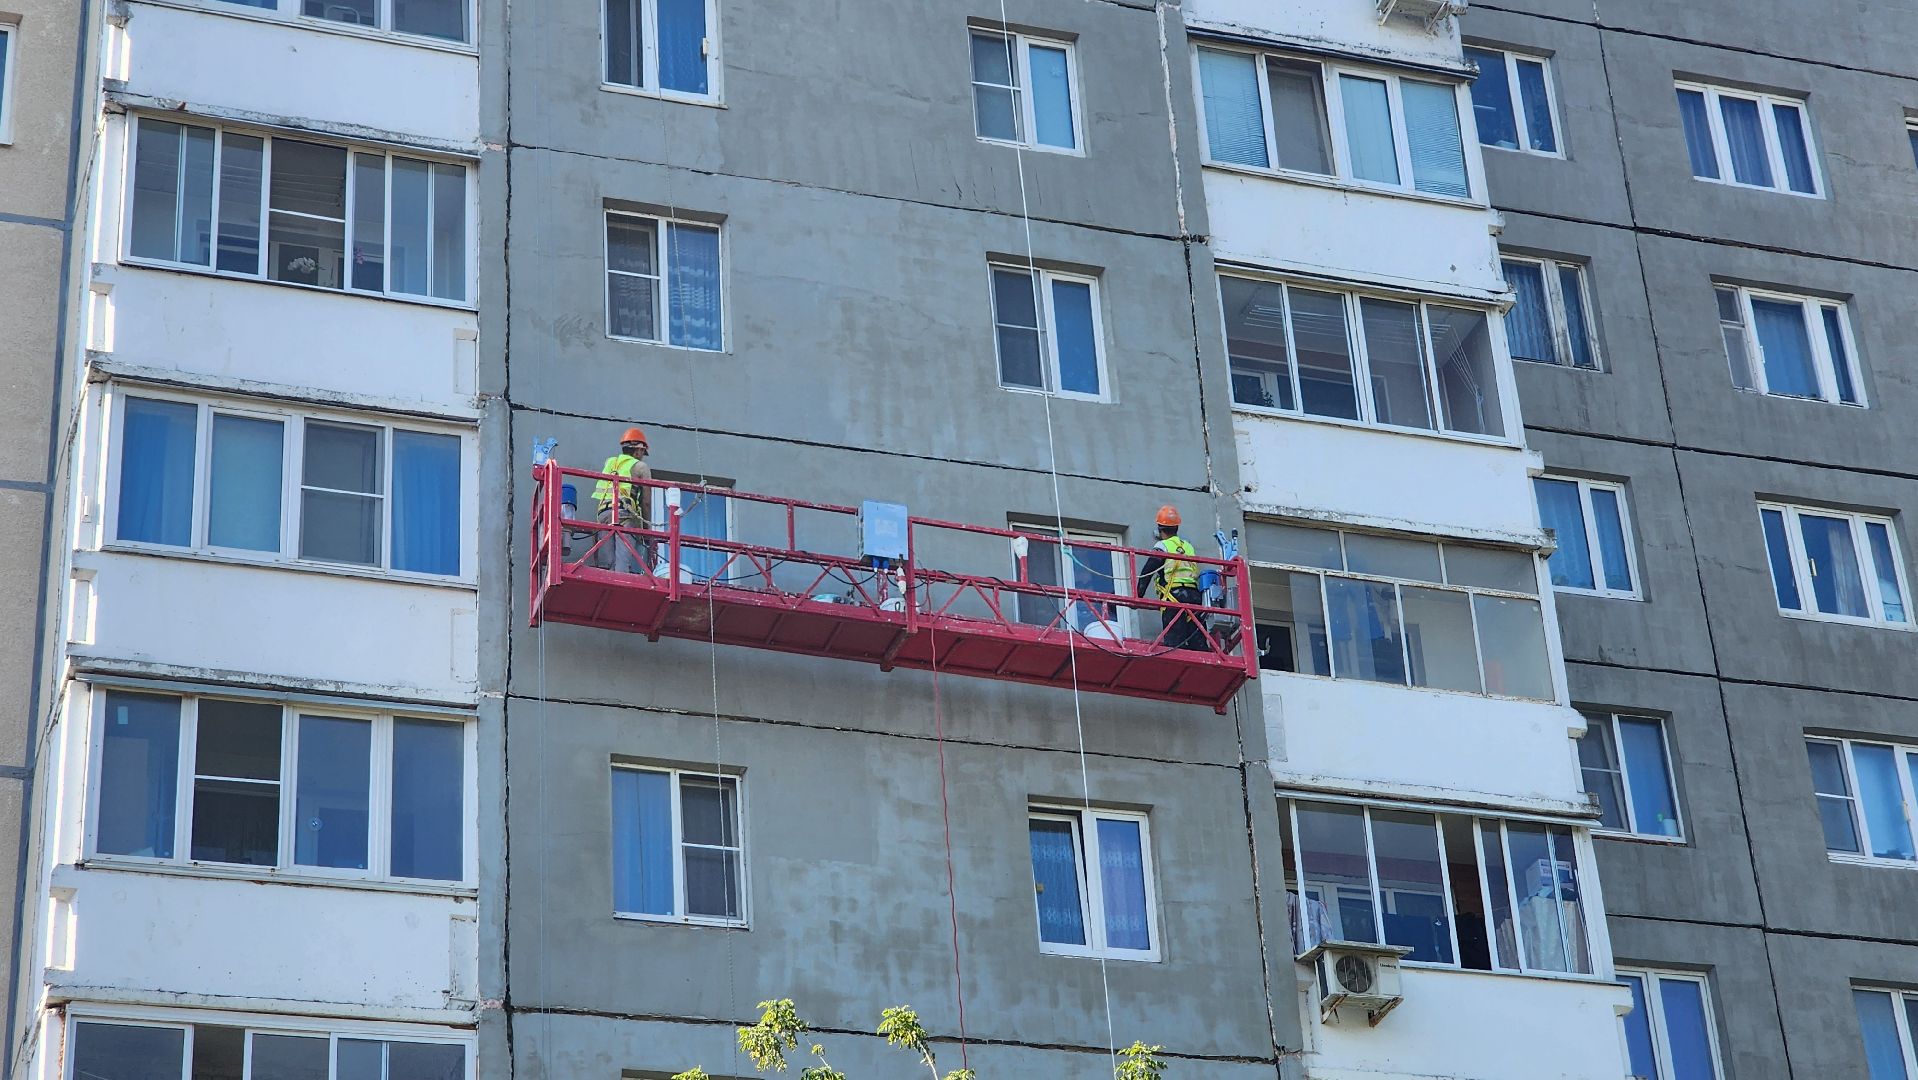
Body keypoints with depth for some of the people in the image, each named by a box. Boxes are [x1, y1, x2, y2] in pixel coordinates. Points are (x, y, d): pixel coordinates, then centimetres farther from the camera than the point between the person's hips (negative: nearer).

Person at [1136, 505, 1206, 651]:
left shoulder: (1162, 546, 4)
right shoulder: (1188, 546, 23)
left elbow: (1146, 573, -2)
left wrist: (1138, 596, 0)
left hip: (1174, 596, -6)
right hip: (1195, 594, 6)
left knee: (1174, 644, -12)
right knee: (1197, 642, 2)